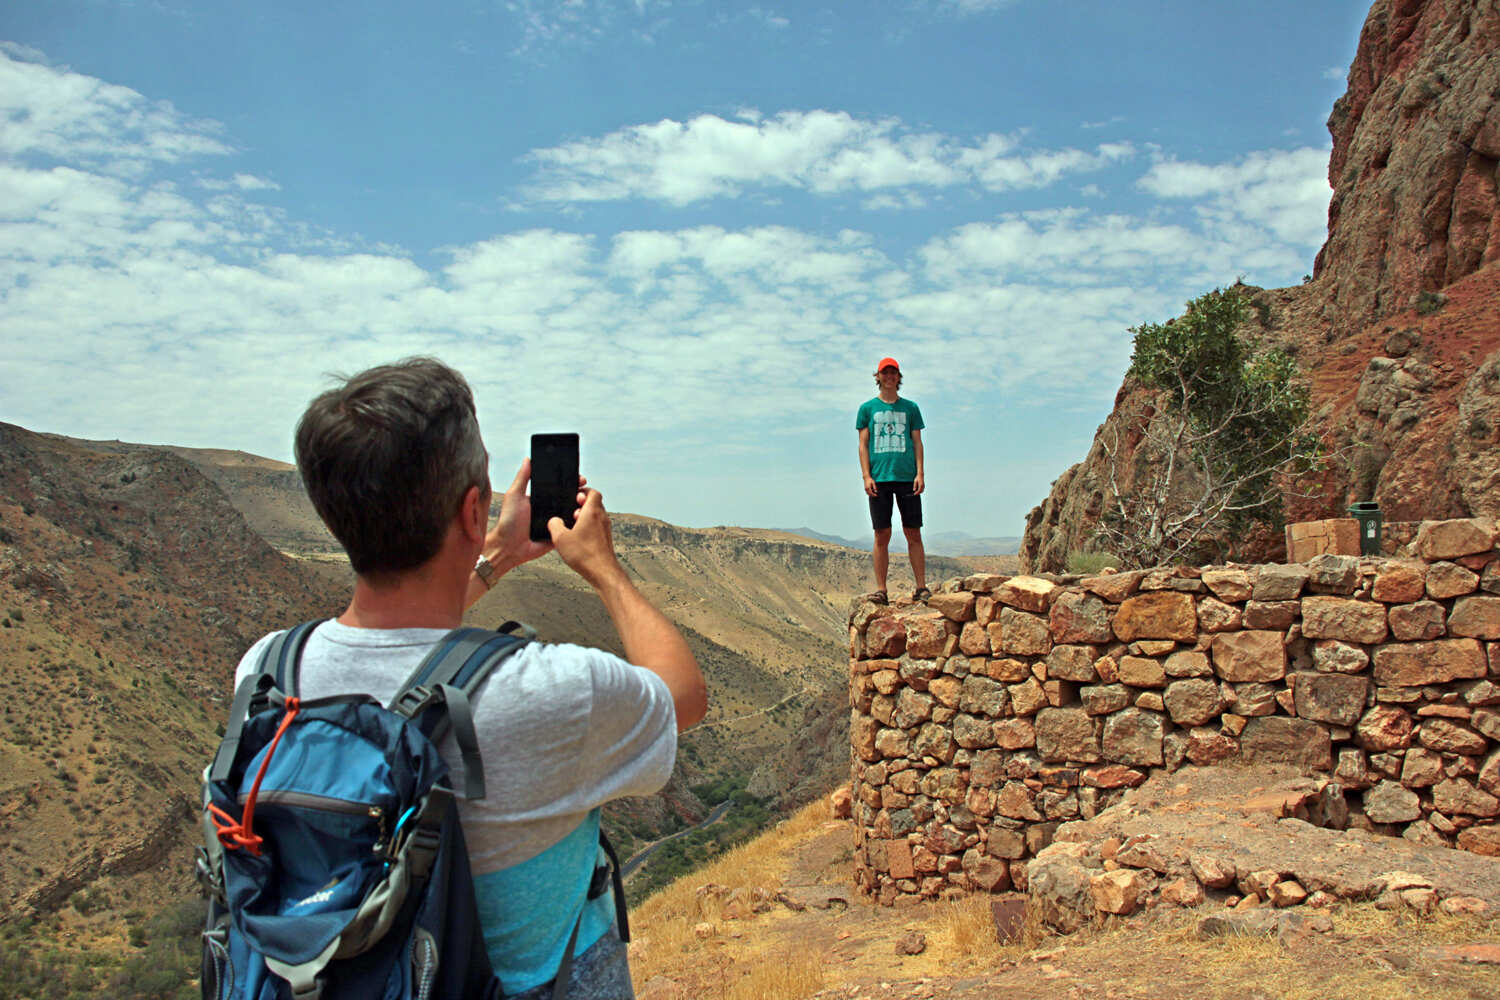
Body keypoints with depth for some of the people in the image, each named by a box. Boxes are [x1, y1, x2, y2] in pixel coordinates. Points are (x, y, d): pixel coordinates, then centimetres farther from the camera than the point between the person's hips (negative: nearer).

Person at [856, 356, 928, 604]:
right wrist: (866, 476, -4)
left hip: (907, 478, 1)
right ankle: (880, 589, 2)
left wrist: (920, 474, -1)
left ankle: (921, 586, 4)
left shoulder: (910, 407, 13)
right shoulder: (867, 408, 11)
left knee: (913, 533, 0)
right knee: (882, 535, -1)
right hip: (879, 479, 0)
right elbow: (863, 445, 8)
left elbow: (917, 442, 11)